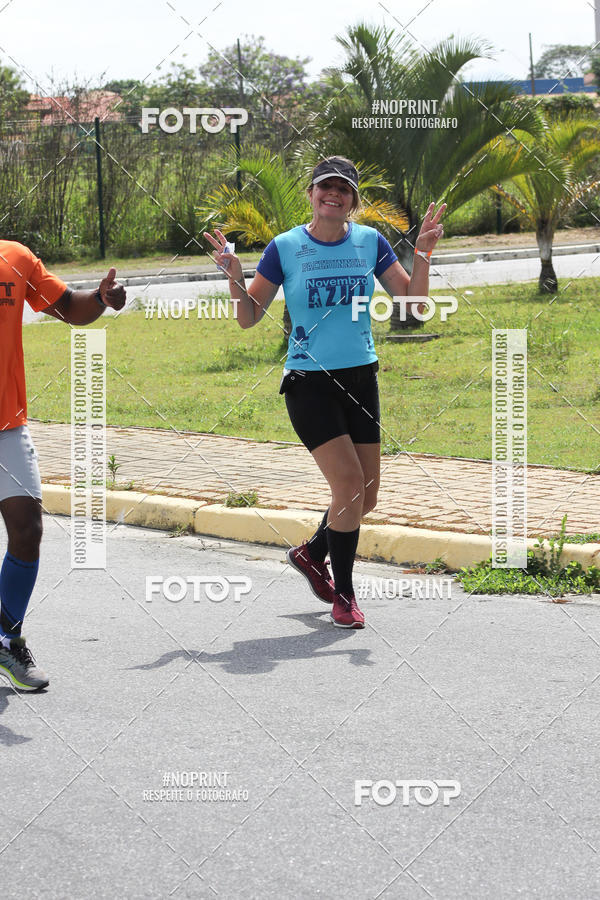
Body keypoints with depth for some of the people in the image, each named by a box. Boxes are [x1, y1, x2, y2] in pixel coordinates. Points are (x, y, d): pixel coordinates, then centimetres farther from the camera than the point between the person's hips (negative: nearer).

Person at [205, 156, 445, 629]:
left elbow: (413, 302, 3)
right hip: (309, 382, -4)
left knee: (367, 495, 7)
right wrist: (235, 276, -16)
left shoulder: (370, 242, 3)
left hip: (360, 378, 4)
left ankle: (312, 552, 36)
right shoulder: (285, 247, -4)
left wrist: (423, 255, -11)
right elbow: (249, 318, 1)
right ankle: (343, 595, 0)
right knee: (349, 482, -16)